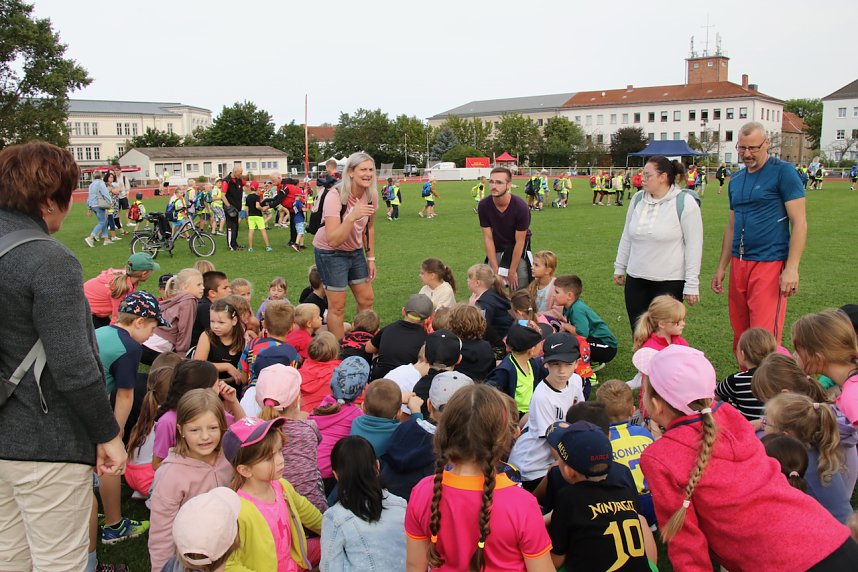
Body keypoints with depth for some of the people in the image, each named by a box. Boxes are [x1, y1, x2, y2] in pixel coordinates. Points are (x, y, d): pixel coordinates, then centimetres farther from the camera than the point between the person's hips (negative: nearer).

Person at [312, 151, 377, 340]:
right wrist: (351, 217, -45)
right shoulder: (335, 196, -28)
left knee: (366, 299, 9)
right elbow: (333, 241, -35)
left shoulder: (371, 195, -9)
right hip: (330, 253, -6)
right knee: (337, 306, -4)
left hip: (355, 251, 7)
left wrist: (371, 258, 8)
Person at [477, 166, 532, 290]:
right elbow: (488, 238, -12)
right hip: (496, 247, 3)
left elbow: (519, 241, -19)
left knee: (521, 287, -7)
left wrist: (512, 272, -15)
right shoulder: (483, 206, -18)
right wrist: (496, 270, -14)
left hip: (517, 247, -3)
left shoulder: (521, 207, -25)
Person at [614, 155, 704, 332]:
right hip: (635, 280, 5)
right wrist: (619, 267, 19)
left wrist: (692, 284, -10)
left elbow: (694, 245, -8)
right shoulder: (638, 199, 7)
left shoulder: (684, 202, -9)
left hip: (670, 282, -5)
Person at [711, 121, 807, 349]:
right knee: (740, 336, 10)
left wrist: (791, 268, -16)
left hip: (769, 263, -6)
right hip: (739, 264, 6)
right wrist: (721, 267, 18)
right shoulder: (736, 180, 14)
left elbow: (799, 222, -9)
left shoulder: (783, 172, -5)